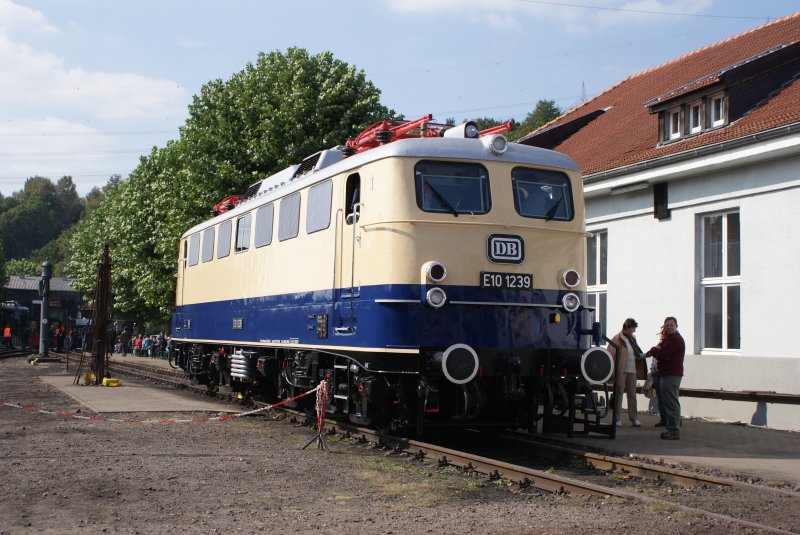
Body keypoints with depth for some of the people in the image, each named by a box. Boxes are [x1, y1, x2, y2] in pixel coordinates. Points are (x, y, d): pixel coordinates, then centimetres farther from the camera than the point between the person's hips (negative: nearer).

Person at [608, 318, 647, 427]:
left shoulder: (632, 338, 16)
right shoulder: (617, 339, -7)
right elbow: (610, 354, -12)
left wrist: (643, 355, 2)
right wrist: (613, 370, -17)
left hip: (632, 370, 7)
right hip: (621, 371, -7)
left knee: (632, 394, 7)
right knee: (619, 394, -1)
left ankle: (634, 418, 11)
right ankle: (617, 418, 4)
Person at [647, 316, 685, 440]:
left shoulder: (675, 339, -13)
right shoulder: (669, 338, 23)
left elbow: (662, 354, -18)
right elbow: (660, 350, 19)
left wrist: (653, 351, 1)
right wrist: (655, 351, -3)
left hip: (672, 375, -11)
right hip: (667, 374, 11)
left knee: (672, 403, -12)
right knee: (669, 402, 13)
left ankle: (674, 431, -13)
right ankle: (672, 429, 18)